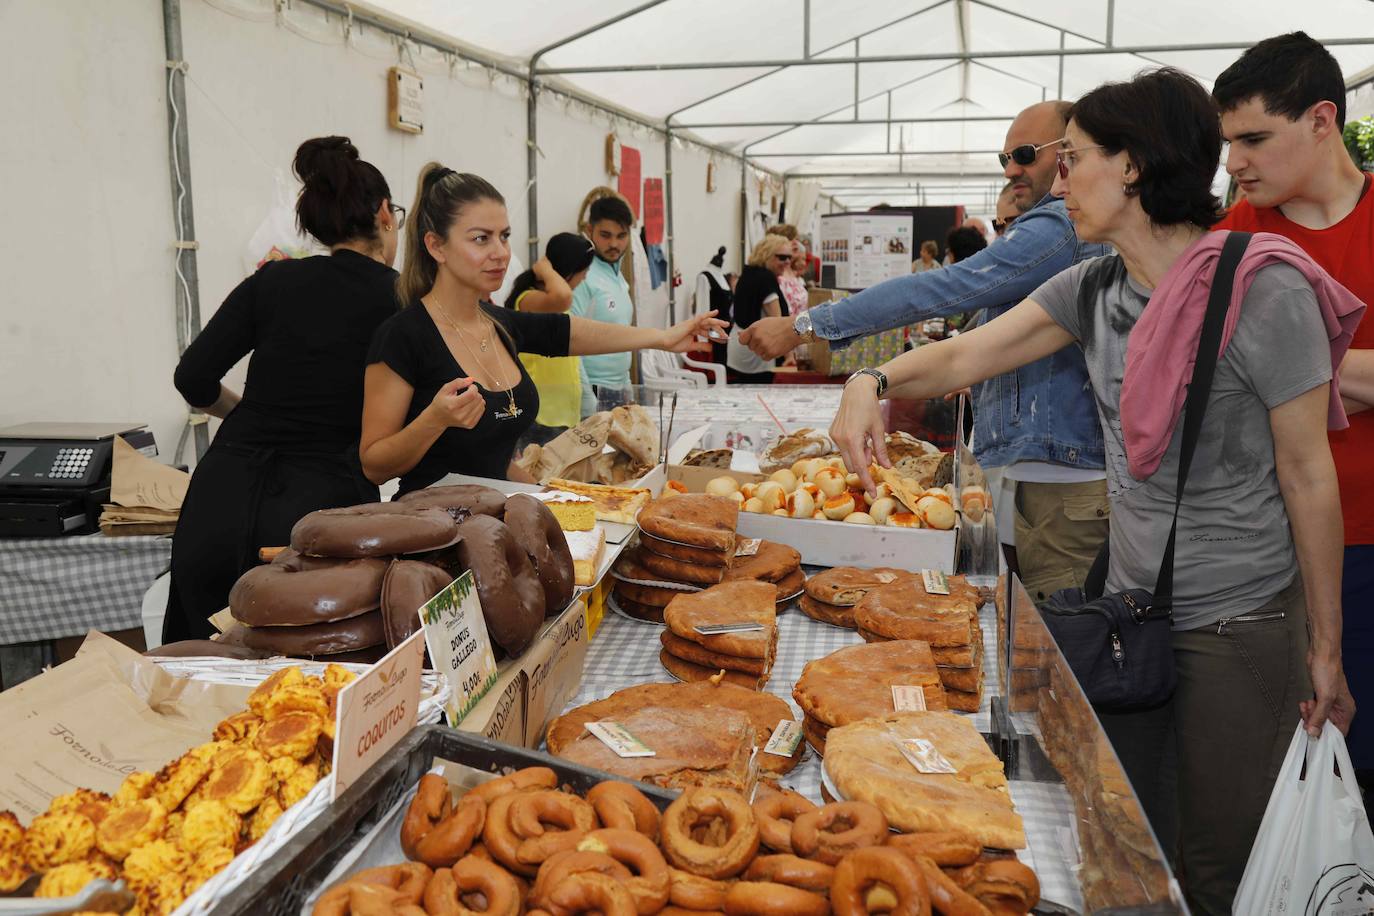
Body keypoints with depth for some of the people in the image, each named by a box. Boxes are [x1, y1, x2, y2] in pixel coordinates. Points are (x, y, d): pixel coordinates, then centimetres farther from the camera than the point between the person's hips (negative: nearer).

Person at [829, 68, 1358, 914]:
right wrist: (877, 381, -24)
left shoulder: (1263, 290, -18)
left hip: (1242, 625, -6)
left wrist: (1326, 647, -8)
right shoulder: (1096, 287, 1)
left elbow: (1308, 477, -13)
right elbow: (970, 353, -2)